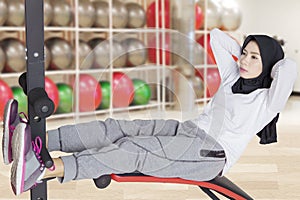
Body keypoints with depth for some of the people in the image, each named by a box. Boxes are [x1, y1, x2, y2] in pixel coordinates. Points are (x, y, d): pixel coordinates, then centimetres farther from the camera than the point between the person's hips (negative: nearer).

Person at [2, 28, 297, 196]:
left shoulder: (267, 101, -3)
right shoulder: (234, 77, 18)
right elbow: (216, 35, 26)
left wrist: (273, 64, -3)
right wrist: (240, 50, 21)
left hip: (210, 154, -8)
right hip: (187, 130, 8)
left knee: (135, 151, -30)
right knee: (119, 129, -17)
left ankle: (42, 169, -47)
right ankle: (33, 142, -32)